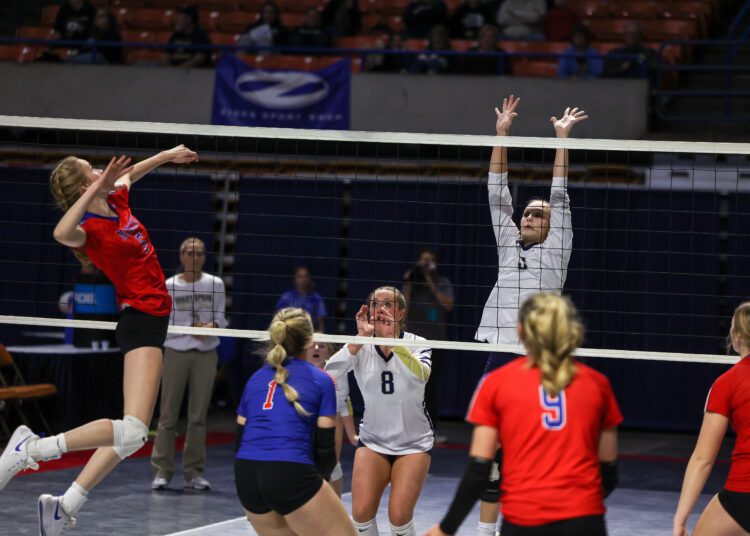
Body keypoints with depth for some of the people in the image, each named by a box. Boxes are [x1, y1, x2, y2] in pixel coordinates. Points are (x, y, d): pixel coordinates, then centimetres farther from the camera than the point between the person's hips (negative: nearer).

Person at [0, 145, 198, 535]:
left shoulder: (116, 199, 8)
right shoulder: (91, 230, -17)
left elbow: (129, 173, 33)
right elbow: (62, 233, -42)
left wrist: (168, 154, 43)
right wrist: (96, 188, -45)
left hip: (150, 321, 9)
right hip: (141, 321, -9)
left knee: (132, 434, 8)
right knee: (133, 430, -22)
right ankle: (32, 447, -15)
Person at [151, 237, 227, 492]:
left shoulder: (215, 284, 5)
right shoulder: (169, 286, 0)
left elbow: (220, 318, 8)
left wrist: (211, 326, -14)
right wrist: (191, 328, -14)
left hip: (206, 354, 2)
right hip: (176, 353, -2)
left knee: (198, 415, 4)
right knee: (168, 414, -2)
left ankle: (194, 472, 9)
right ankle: (161, 471, 2)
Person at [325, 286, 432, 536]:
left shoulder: (416, 344, -11)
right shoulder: (361, 347, -7)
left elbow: (421, 375, -34)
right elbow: (331, 372, -26)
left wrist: (392, 338, -44)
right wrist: (361, 337, -33)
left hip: (414, 443, -2)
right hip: (373, 440, 2)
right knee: (361, 513, -12)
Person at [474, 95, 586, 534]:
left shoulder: (556, 251, 5)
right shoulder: (509, 246, 15)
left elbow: (560, 196, 0)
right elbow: (498, 194, 11)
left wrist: (562, 138, -5)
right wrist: (501, 134, 5)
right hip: (500, 357, 4)